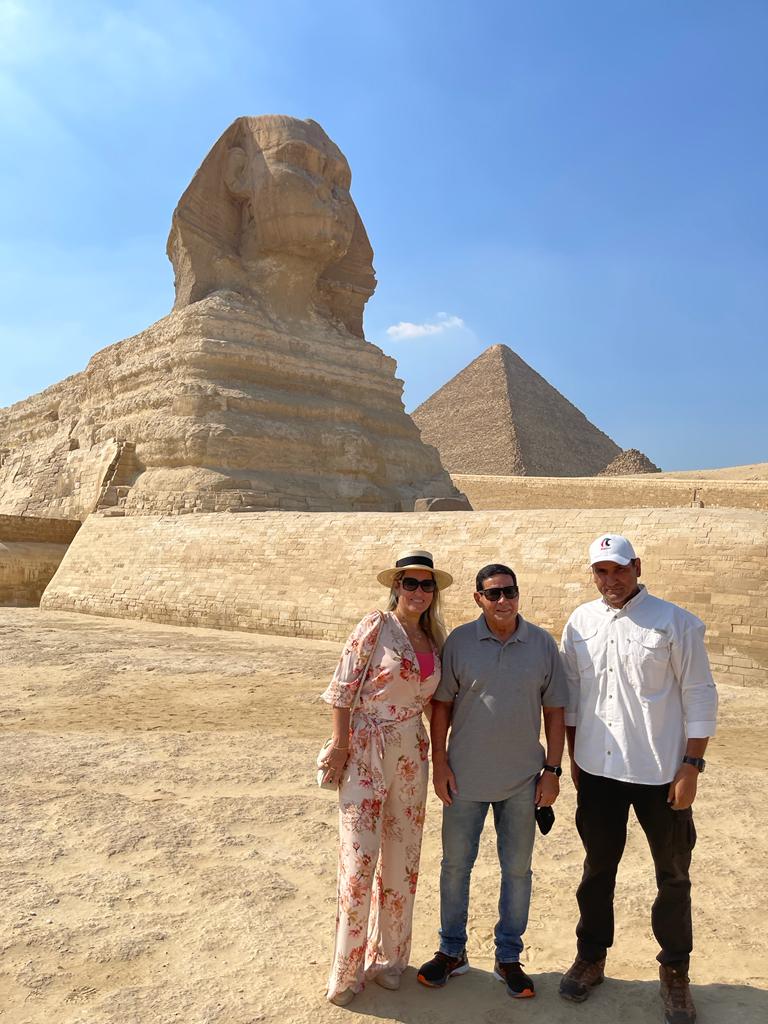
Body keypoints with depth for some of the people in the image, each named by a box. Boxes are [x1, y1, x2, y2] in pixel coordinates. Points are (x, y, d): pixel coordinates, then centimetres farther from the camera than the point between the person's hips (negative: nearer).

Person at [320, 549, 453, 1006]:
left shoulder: (435, 639, 6)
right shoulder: (375, 627, -11)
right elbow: (342, 690, -10)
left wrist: (435, 754, 11)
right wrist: (340, 748, -12)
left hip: (412, 753, 6)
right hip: (366, 750, -5)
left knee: (402, 857, 14)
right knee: (359, 858, -1)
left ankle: (388, 955, 34)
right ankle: (348, 970, 20)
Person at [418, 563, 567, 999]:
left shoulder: (543, 644, -4)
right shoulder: (459, 641, -7)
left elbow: (555, 710, 1)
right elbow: (442, 703, -1)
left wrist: (552, 769, -2)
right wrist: (440, 763, -4)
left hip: (522, 781, 1)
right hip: (465, 777, 0)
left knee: (517, 870, 13)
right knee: (456, 865, 13)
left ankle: (509, 957, 32)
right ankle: (452, 951, 33)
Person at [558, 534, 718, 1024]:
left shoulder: (675, 622, -9)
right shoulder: (580, 624, 1)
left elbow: (700, 697, -7)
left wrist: (691, 766, -10)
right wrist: (574, 758, 11)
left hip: (662, 772, -3)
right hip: (598, 769, 3)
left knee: (673, 876, 13)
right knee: (598, 869, 17)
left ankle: (675, 972, 33)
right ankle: (591, 958, 35)